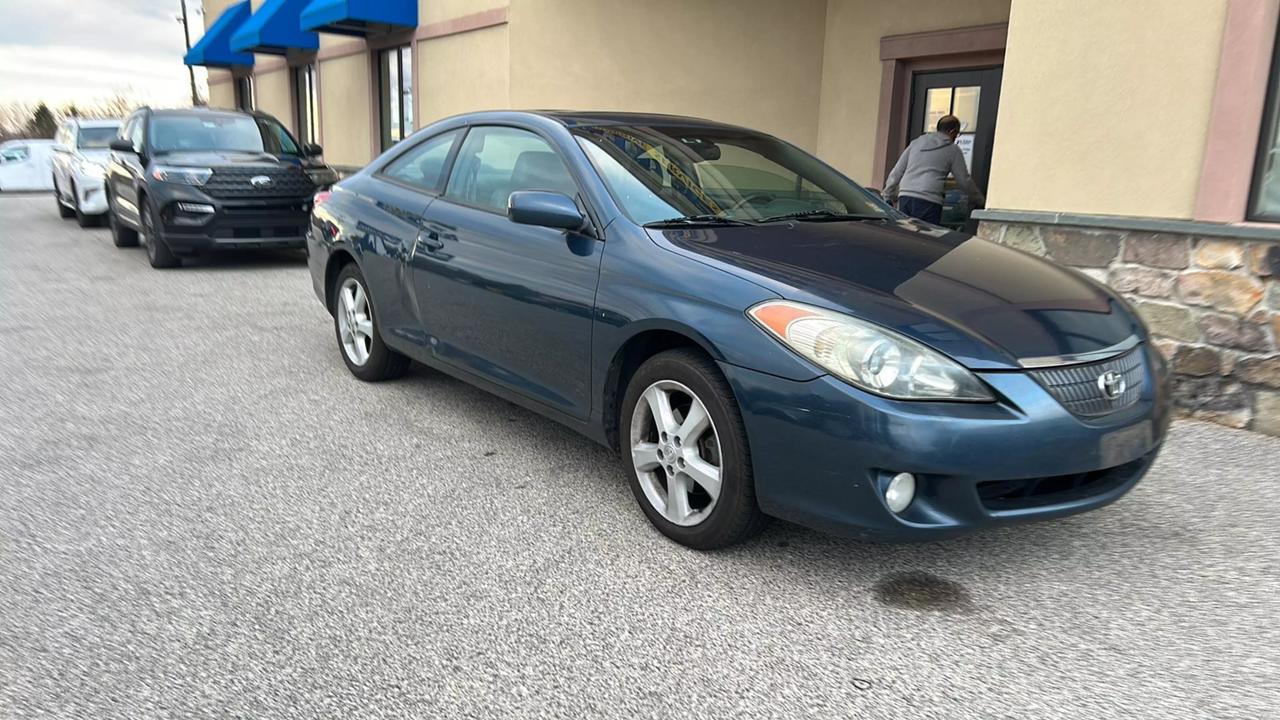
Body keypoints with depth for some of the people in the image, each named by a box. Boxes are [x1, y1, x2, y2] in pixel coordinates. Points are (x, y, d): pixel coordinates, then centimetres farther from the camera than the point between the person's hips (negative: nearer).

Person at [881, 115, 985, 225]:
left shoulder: (916, 143, 20)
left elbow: (895, 173, 18)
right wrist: (981, 201, 25)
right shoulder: (953, 150, 9)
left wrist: (887, 197, 25)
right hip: (928, 201, -5)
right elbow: (965, 181, 11)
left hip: (905, 197, 5)